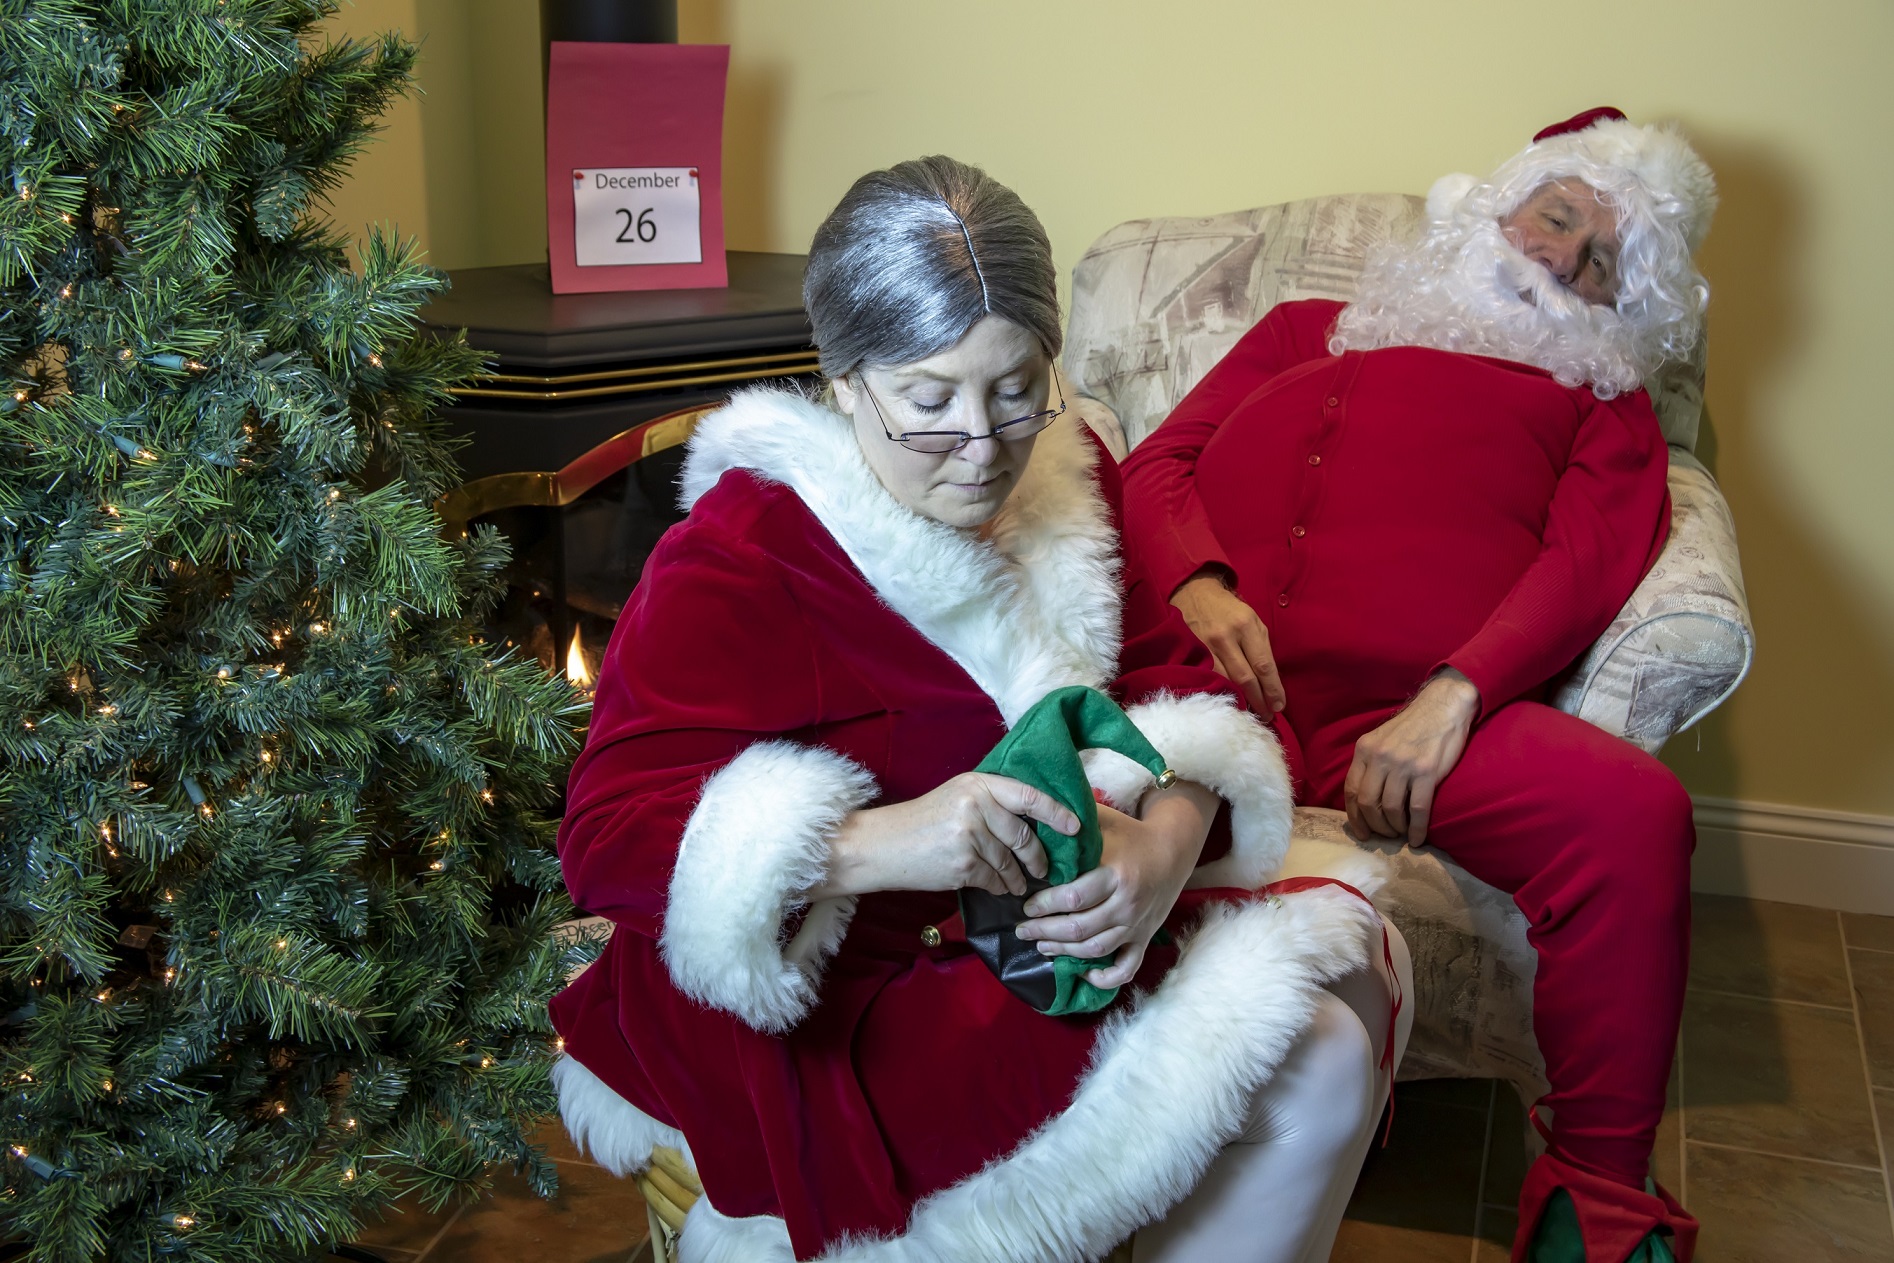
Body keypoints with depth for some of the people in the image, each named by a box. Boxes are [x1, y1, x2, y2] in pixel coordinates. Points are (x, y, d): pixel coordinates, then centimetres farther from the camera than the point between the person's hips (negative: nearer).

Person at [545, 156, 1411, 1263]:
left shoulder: (1063, 473, 3)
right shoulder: (730, 566, -19)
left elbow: (1172, 681, 3)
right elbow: (608, 837, -24)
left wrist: (1166, 845, -22)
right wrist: (888, 841, -40)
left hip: (1045, 923, 8)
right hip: (839, 1008, -8)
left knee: (1360, 955, 3)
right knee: (1310, 1063, -17)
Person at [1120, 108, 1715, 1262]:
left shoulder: (1598, 400, 28)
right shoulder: (1306, 333, 34)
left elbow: (1594, 561, 8)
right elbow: (1161, 462, 22)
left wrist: (1454, 694, -12)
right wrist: (1199, 586, -2)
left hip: (1410, 718, -1)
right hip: (1222, 686, 1)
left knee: (1634, 813, -31)